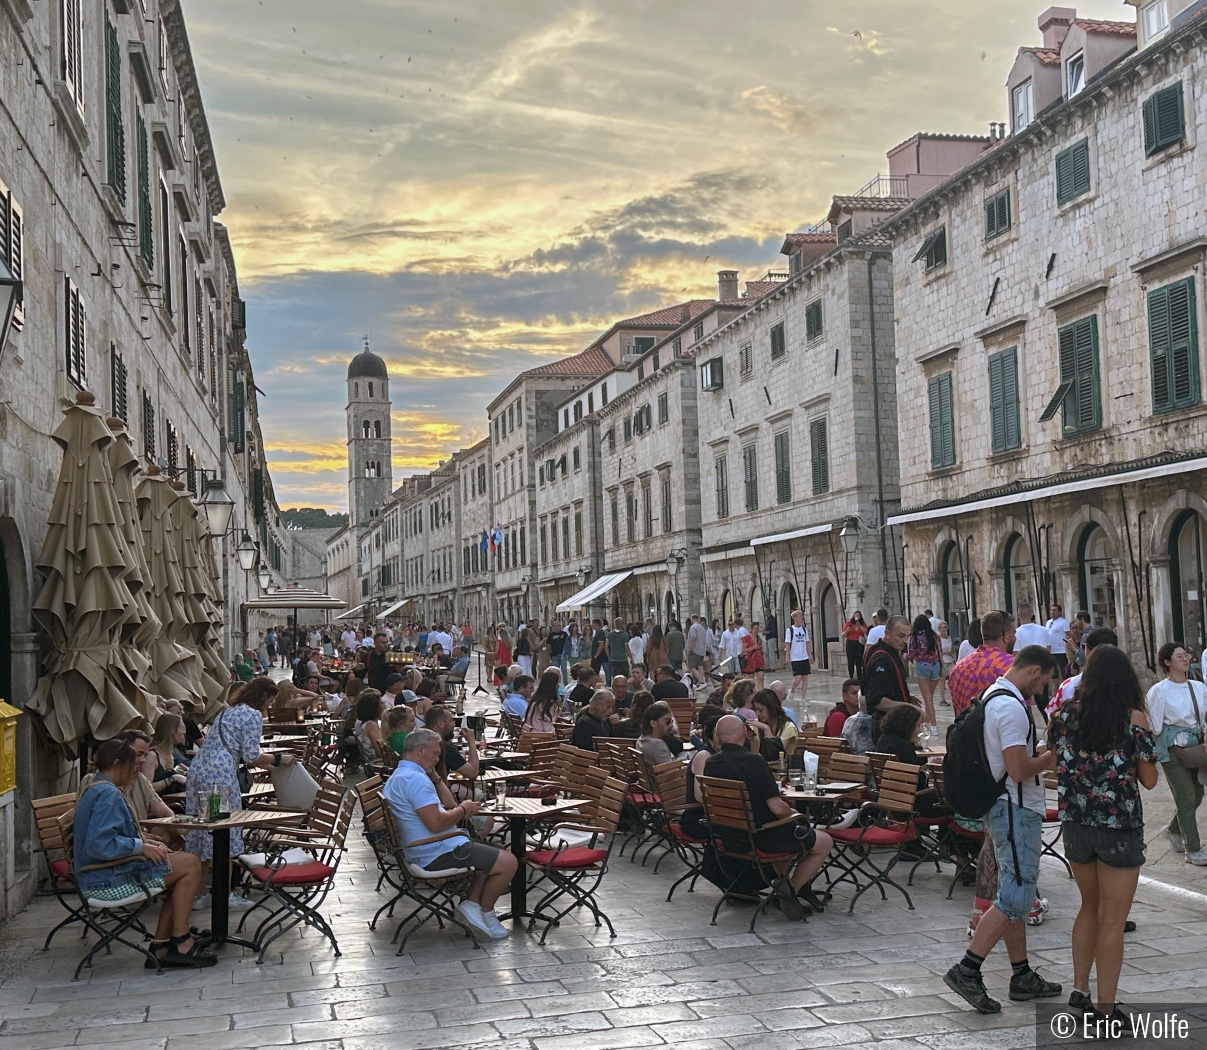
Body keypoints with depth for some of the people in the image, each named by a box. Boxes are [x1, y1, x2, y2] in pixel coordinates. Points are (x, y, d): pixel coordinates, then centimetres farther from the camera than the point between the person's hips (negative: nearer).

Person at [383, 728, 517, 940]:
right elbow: (436, 823, -29)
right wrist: (463, 810, -12)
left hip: (423, 852, 12)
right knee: (507, 863, -8)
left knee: (491, 856, 26)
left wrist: (434, 776, 12)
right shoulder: (415, 778, -20)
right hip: (438, 853, -12)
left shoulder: (400, 776, 16)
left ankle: (471, 903, 12)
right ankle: (485, 912, 10)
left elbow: (447, 804, 21)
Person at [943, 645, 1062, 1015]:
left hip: (1007, 808, 11)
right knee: (1015, 898, -9)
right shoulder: (1011, 707, -20)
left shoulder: (995, 696, 13)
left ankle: (1022, 976, 22)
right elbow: (1019, 770, -24)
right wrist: (1049, 760, -7)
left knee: (1015, 893, 15)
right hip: (1016, 810, -11)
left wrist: (1038, 749, 14)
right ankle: (966, 970, -12)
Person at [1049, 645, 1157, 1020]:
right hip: (1120, 830, -4)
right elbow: (1149, 780, -6)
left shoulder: (1065, 712, -3)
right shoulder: (1134, 719, -13)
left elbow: (1054, 757, 11)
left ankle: (1080, 989, 23)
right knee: (1112, 921, 5)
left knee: (1090, 906, 23)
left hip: (1075, 825, 4)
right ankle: (1106, 1008, 10)